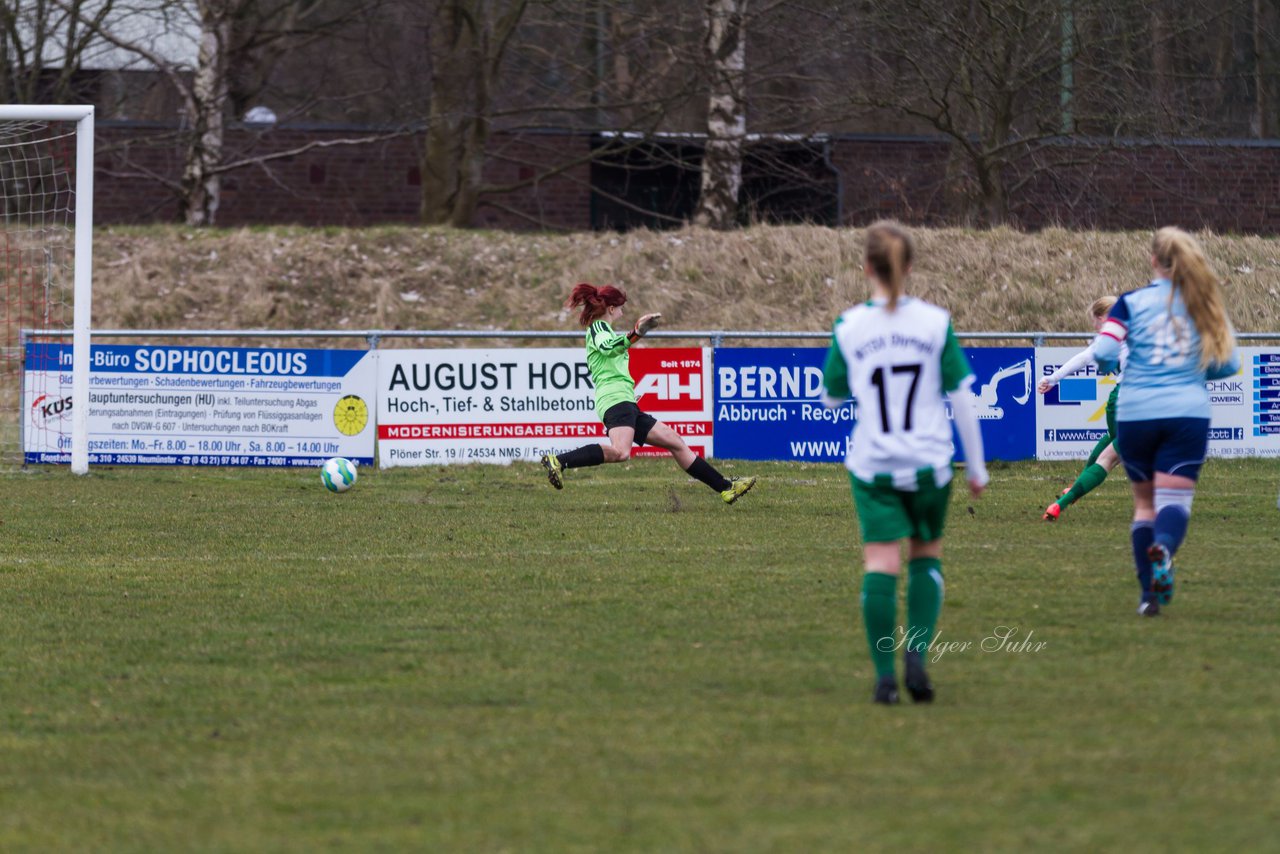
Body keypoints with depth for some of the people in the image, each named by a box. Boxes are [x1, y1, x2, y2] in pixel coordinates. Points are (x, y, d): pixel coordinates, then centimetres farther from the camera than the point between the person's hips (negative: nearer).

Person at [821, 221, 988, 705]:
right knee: (926, 556, 16)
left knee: (880, 563, -2)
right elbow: (962, 398, -2)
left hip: (872, 465, -1)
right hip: (929, 462, 1)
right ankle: (916, 651, -2)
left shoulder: (850, 328, -4)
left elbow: (831, 397, 8)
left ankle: (885, 676, -8)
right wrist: (976, 466, 6)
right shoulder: (936, 323, -4)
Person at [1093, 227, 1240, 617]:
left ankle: (1150, 592, 11)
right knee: (1175, 499, -4)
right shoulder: (1205, 303, 5)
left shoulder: (1132, 302, -1)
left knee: (1144, 501, 14)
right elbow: (1228, 363, 6)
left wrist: (1113, 365, 13)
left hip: (1135, 413, 0)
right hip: (1188, 413, 0)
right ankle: (1164, 547, -39)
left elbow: (1103, 354, -10)